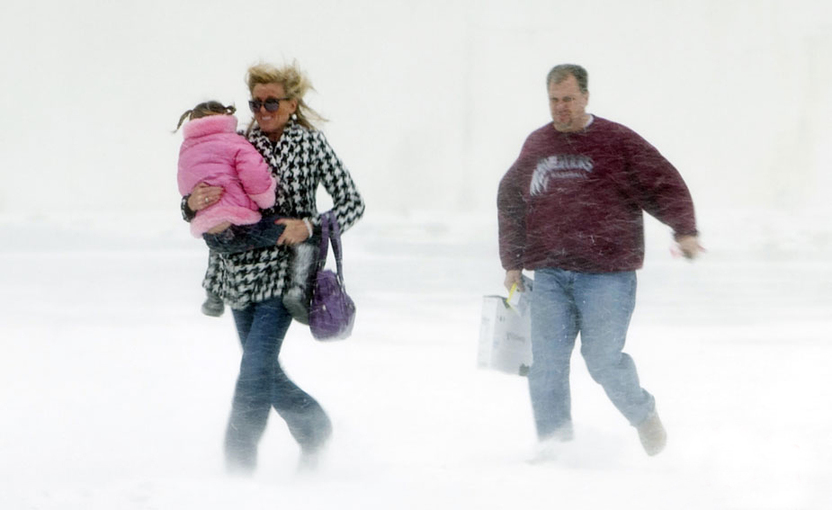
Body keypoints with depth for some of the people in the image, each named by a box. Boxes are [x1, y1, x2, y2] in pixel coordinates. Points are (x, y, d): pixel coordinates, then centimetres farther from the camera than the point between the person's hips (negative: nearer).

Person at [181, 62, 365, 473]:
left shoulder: (311, 144, -1)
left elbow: (351, 203, -1)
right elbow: (195, 208, 9)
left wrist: (309, 225, -17)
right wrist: (194, 202, -15)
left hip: (282, 272, -5)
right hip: (240, 269, 5)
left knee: (256, 368, -15)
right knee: (263, 370, 13)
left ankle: (238, 463, -9)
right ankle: (314, 428, 35)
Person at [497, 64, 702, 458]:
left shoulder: (618, 143, 0)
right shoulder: (536, 146, 14)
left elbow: (664, 185, 0)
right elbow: (510, 201, 26)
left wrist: (684, 230, -14)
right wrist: (512, 261, 23)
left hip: (607, 273, -4)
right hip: (550, 275, 4)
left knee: (603, 359, -9)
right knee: (547, 360, -6)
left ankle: (642, 414, 18)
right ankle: (551, 441, 4)